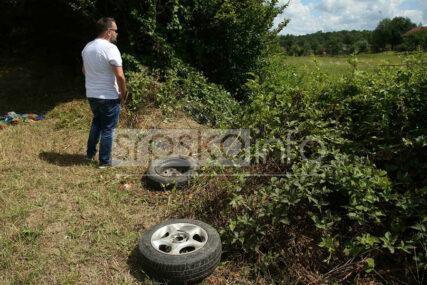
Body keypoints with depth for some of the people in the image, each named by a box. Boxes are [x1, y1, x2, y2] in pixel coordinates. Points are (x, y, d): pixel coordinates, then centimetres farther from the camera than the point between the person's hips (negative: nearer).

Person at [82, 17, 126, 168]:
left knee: (97, 122, 26)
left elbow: (84, 70, 18)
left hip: (91, 94, 8)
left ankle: (90, 153, 34)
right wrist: (123, 93, -11)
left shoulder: (87, 47, 7)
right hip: (109, 97, -7)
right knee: (108, 128, 5)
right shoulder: (110, 48, -19)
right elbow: (120, 76, -24)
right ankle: (105, 161, 15)